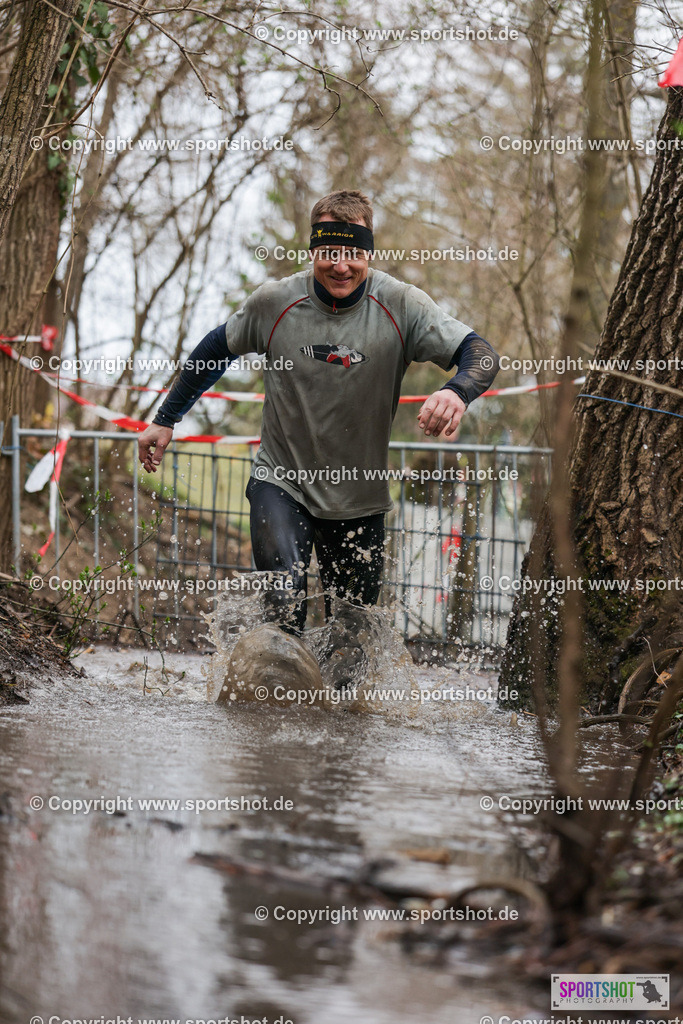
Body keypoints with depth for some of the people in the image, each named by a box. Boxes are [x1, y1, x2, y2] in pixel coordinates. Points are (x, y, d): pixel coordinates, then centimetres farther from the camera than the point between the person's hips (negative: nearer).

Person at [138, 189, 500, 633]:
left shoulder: (402, 306, -13)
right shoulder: (274, 302, -9)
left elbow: (481, 354, -19)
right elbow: (217, 350, 9)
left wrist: (456, 391, -43)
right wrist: (166, 420, 13)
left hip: (361, 500, 1)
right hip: (282, 484, -1)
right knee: (284, 606, -24)